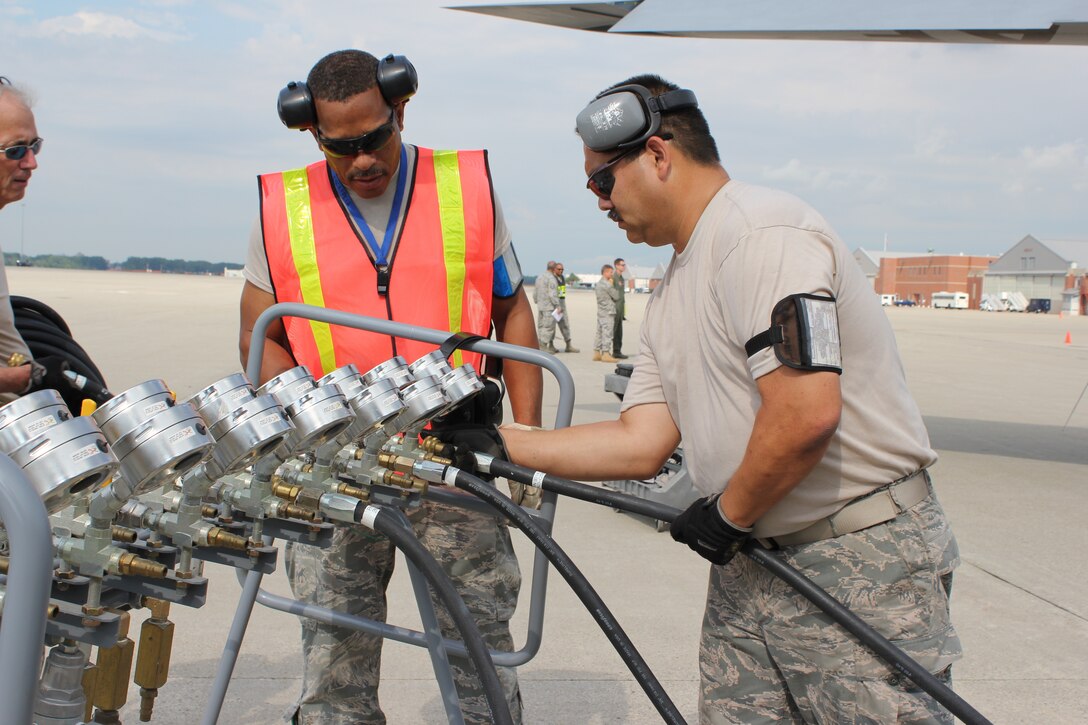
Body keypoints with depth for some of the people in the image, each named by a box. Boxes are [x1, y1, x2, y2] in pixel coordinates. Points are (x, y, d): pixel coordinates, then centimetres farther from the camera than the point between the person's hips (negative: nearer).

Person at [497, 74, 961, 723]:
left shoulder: (762, 232, -15)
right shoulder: (671, 297, 14)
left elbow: (807, 414, -26)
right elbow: (640, 444, 9)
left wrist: (726, 516, -12)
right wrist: (495, 444, 7)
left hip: (863, 565, -8)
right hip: (749, 563, 9)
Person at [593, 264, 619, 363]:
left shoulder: (598, 283, 14)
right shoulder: (607, 285, -15)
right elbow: (616, 296, -10)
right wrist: (614, 286, 3)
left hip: (600, 311, 9)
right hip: (608, 312, -9)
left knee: (599, 332, 11)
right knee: (607, 333, -7)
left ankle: (596, 353, 13)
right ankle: (605, 353, -7)